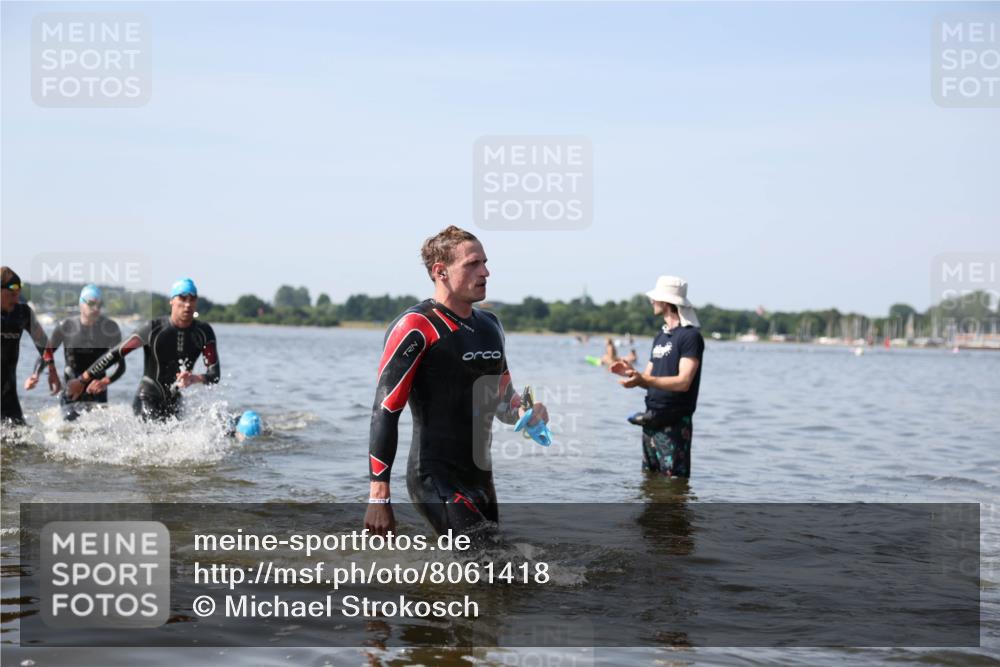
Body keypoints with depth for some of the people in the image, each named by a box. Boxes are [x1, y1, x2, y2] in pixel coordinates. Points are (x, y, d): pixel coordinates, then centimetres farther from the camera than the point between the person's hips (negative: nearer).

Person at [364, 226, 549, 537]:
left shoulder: (490, 325, 13)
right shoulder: (416, 327, -11)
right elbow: (385, 412, -14)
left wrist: (522, 413, 1)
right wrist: (379, 496, -18)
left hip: (479, 476, 8)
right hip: (434, 479, -8)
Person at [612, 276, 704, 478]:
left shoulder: (690, 336, -10)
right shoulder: (661, 336, 17)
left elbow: (683, 382, -20)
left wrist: (643, 380, -29)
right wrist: (631, 372, -3)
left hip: (674, 423, -8)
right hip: (651, 420, 9)